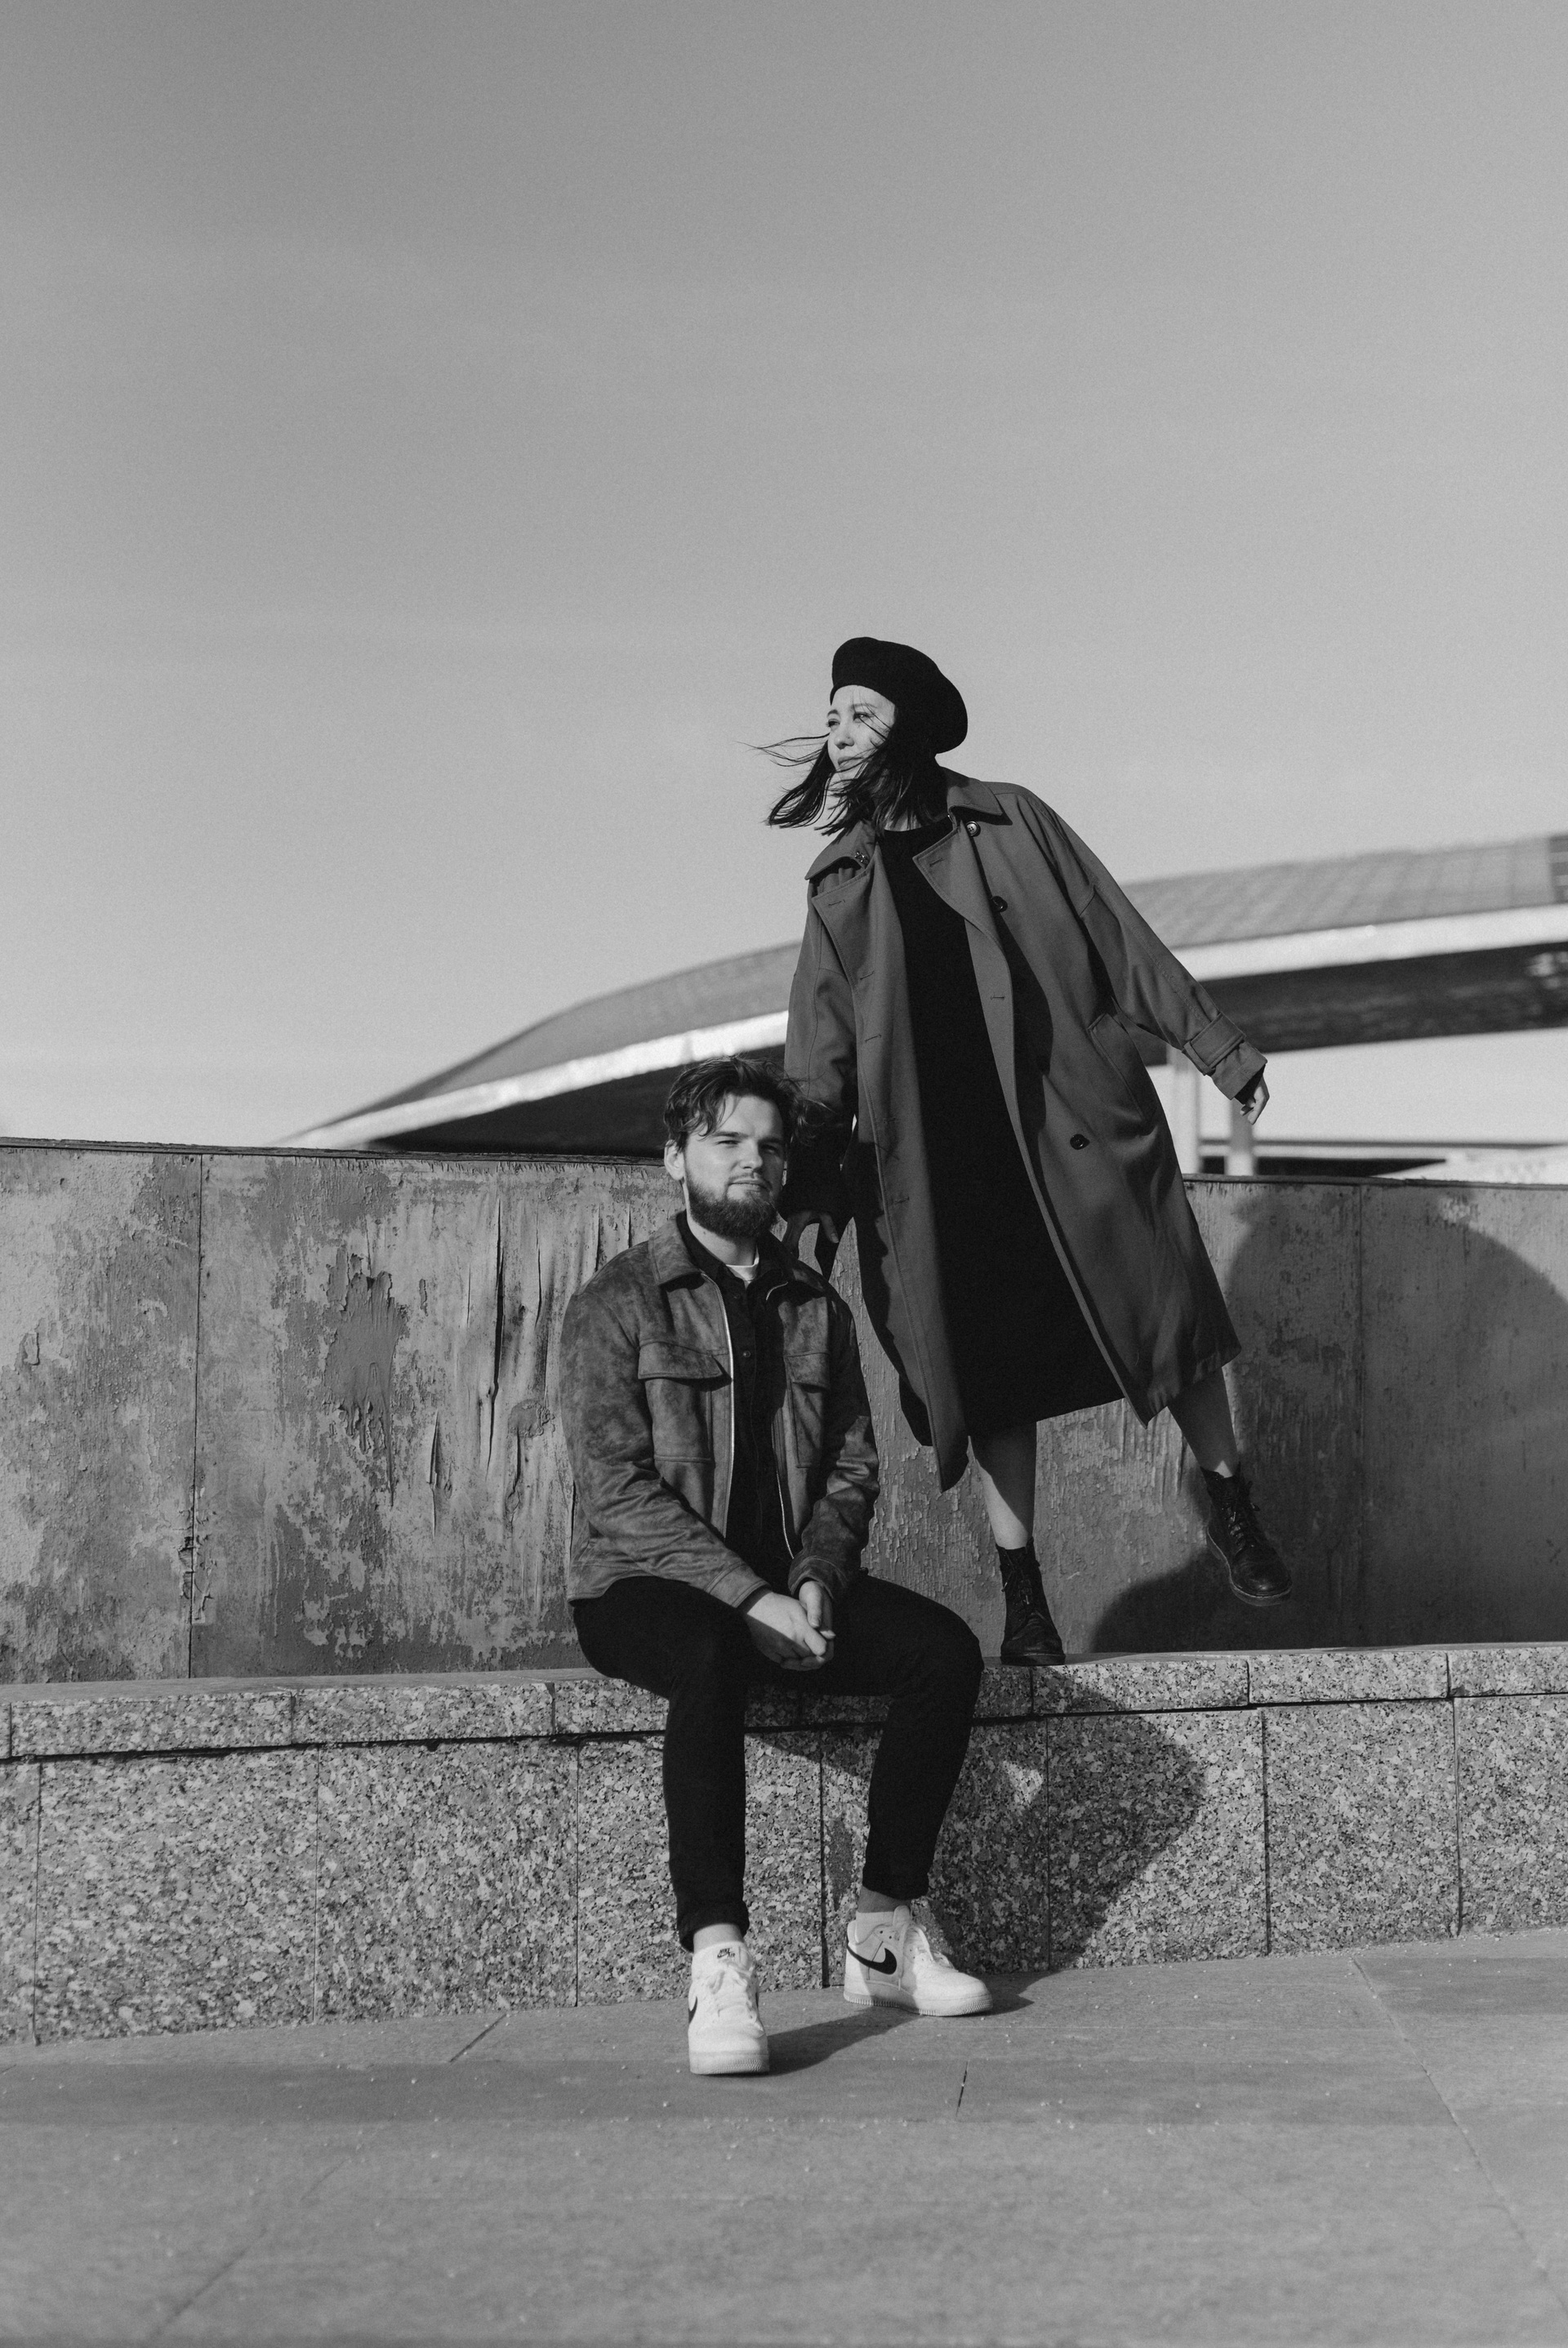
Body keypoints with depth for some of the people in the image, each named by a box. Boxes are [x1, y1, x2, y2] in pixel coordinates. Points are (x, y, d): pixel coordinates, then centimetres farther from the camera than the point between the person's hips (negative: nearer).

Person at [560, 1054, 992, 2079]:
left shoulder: (816, 1307, 14)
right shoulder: (618, 1303, -2)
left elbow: (853, 1468, 11)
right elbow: (618, 1489, -12)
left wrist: (816, 1578, -10)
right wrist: (748, 1597, -21)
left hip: (790, 1585, 5)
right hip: (646, 1585, -5)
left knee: (944, 1648, -19)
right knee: (709, 1663, -38)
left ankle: (889, 1926, -8)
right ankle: (717, 1959, -38)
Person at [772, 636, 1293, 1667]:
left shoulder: (1010, 821, 5)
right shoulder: (839, 885, 11)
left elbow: (1120, 937, 6)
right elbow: (819, 1060, 9)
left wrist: (1217, 1045, 4)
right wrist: (808, 1193, 0)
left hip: (1075, 1123, -1)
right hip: (937, 1164, 2)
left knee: (1167, 1315, -3)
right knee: (990, 1370, 1)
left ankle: (1232, 1506, 22)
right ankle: (1023, 1597, 9)